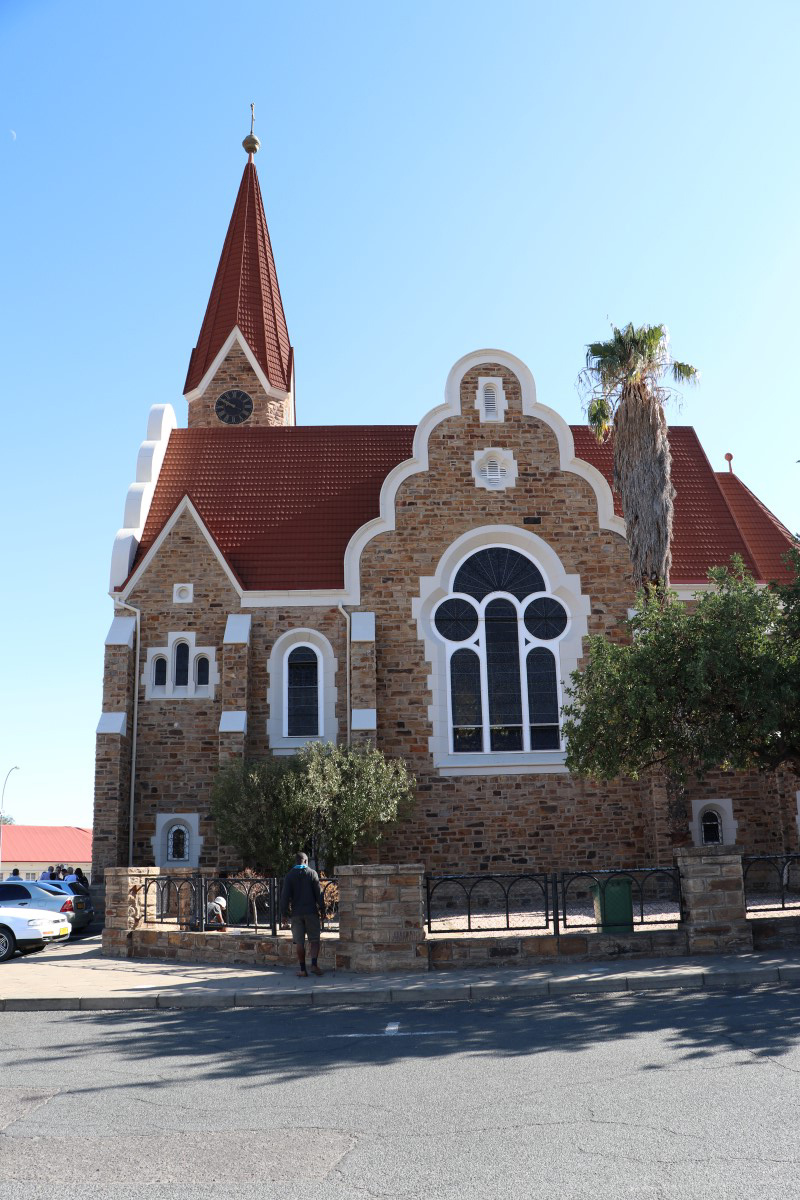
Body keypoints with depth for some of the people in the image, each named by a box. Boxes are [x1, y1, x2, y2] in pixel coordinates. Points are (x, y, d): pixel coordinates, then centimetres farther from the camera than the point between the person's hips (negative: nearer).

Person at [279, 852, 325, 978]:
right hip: (311, 912, -1)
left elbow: (285, 896, -1)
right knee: (314, 939, 7)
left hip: (296, 913, 1)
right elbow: (318, 893, -2)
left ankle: (302, 970, 6)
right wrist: (322, 909, 6)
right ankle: (314, 964, -10)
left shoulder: (289, 876, 2)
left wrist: (284, 914, 3)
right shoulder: (312, 873, -1)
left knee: (299, 942, 6)